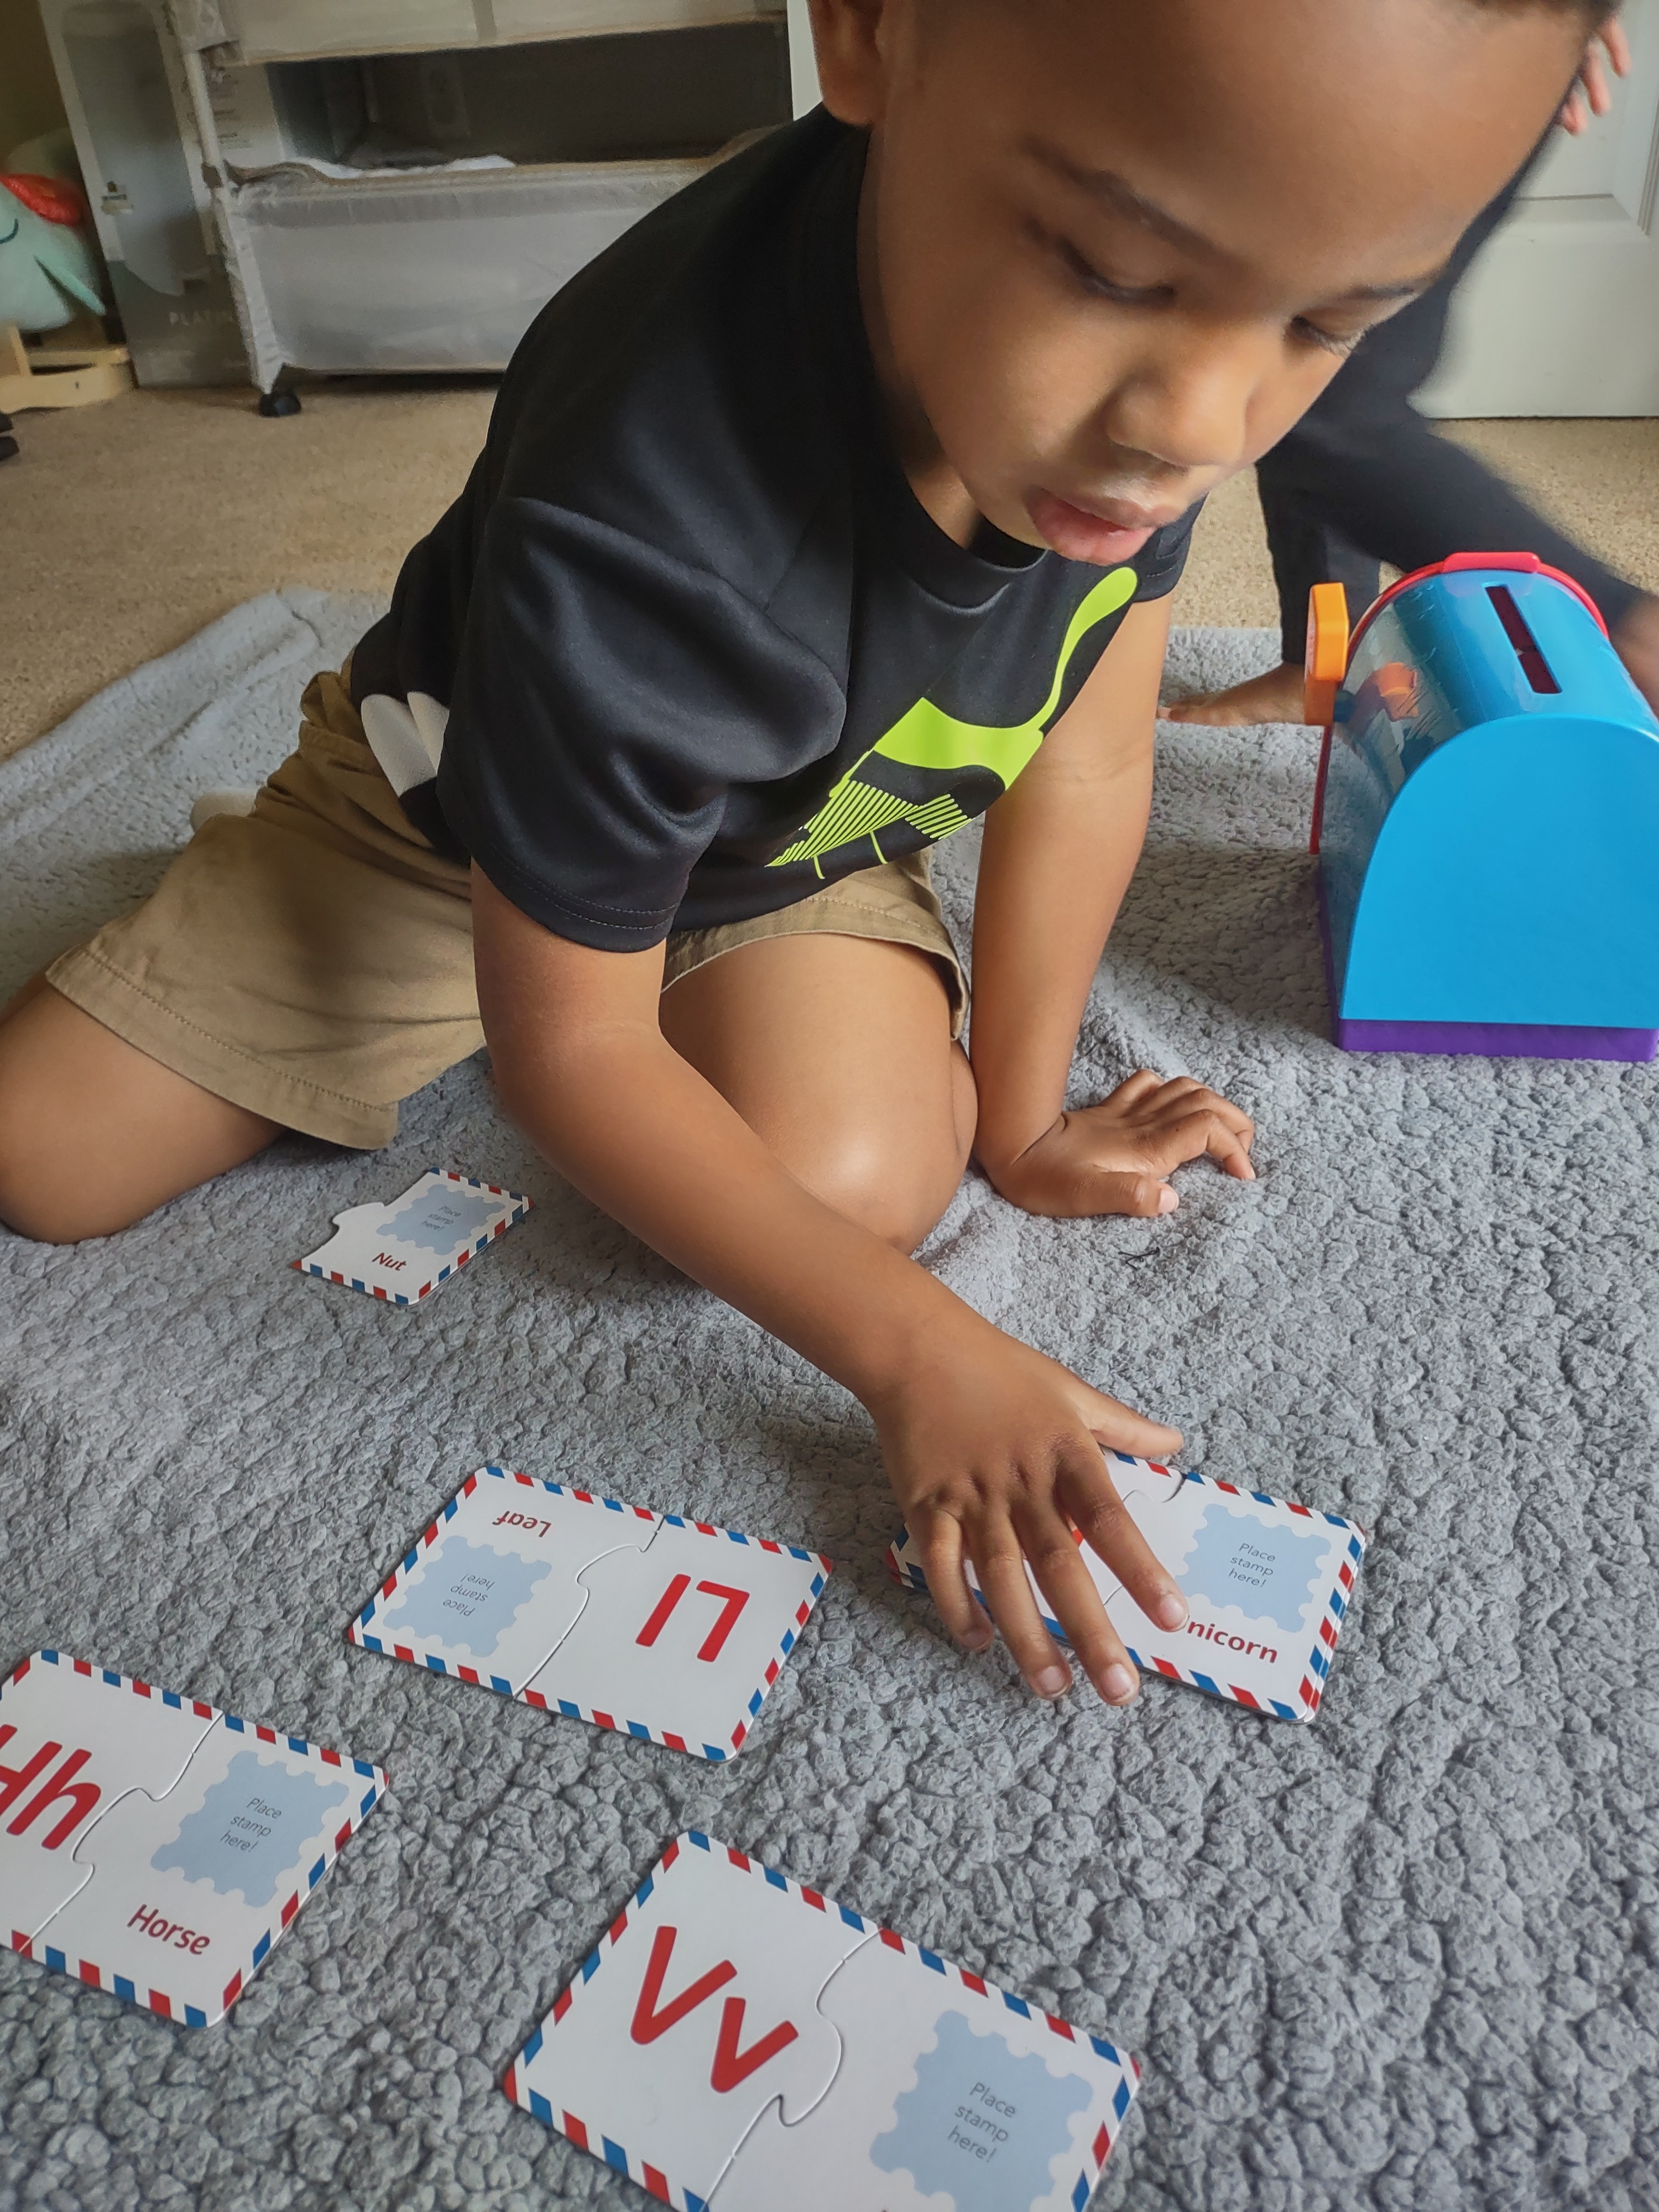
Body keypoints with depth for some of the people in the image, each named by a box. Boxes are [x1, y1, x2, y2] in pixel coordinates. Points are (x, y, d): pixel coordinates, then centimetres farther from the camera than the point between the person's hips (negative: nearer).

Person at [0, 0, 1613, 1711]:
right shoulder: (642, 532, -43)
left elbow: (1086, 752, -15)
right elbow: (570, 1054, -31)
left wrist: (1020, 1120, -10)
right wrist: (914, 1353, -31)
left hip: (794, 828, 4)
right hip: (470, 804, -2)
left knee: (855, 1177, -25)